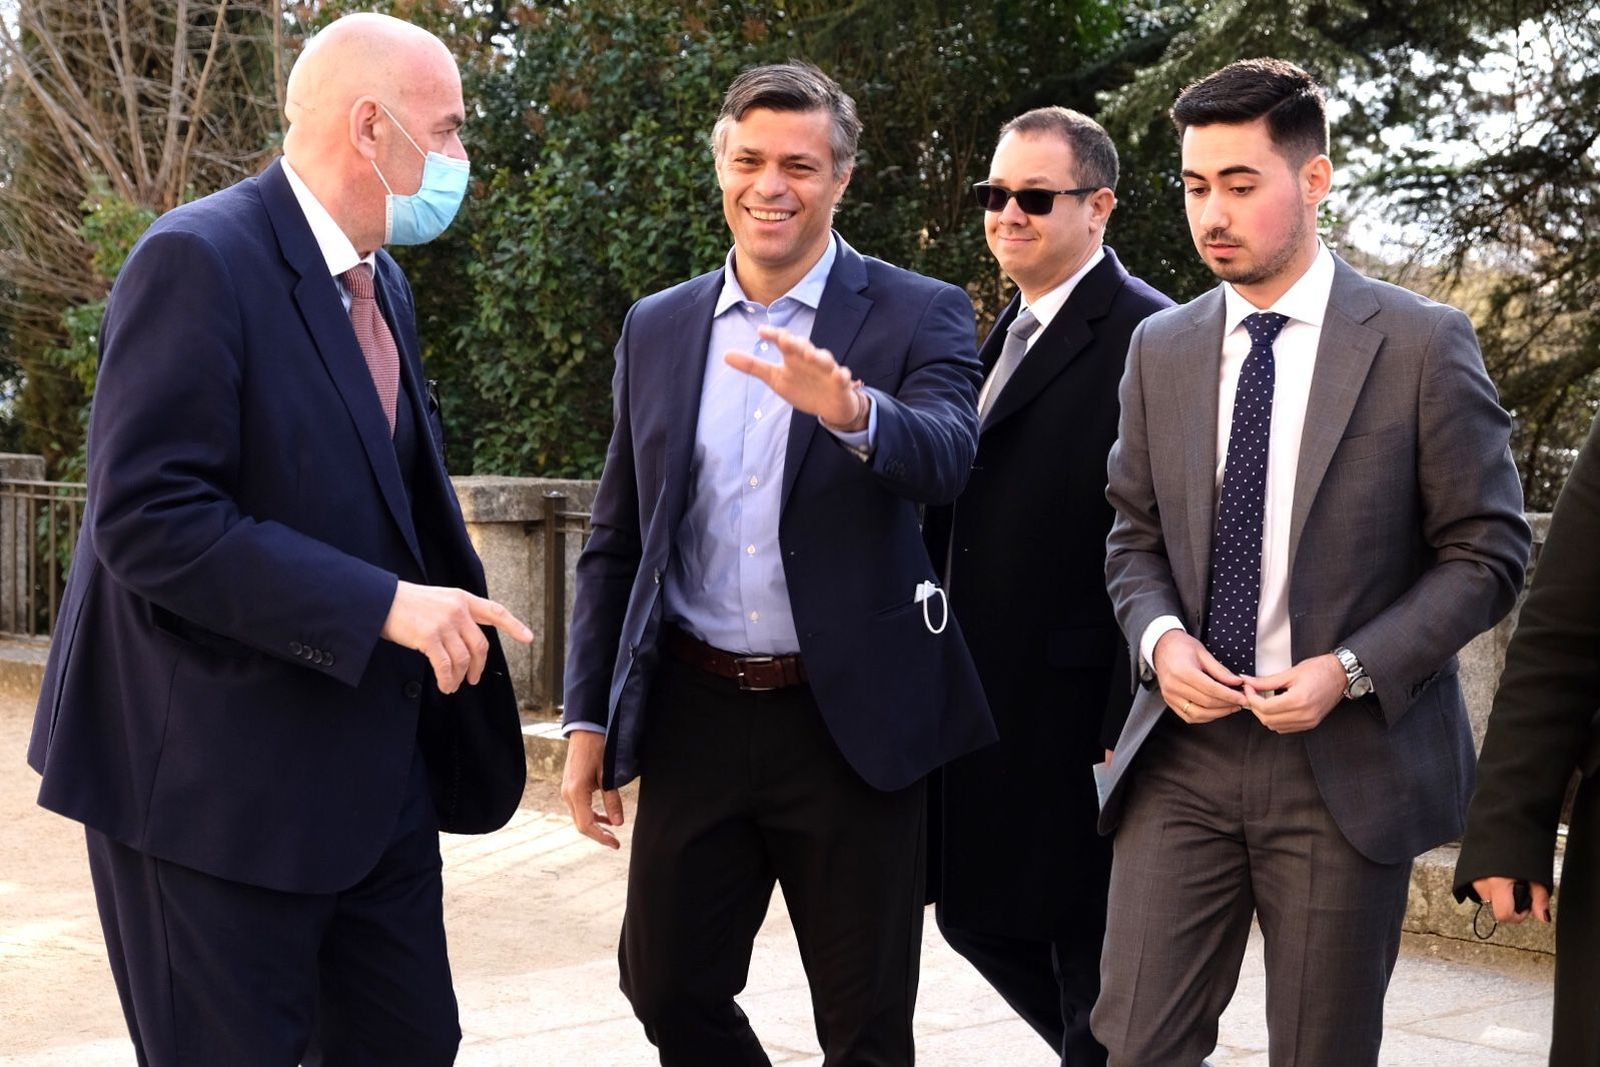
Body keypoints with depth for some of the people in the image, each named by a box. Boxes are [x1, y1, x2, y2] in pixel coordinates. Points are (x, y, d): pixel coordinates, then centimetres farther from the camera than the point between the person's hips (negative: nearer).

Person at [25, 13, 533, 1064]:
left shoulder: (384, 288, 13)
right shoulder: (200, 261, -15)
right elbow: (148, 519, -23)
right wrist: (380, 606, -25)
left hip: (374, 775, 9)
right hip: (217, 782, -8)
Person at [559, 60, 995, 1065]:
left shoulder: (918, 315, -3)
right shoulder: (658, 328, 8)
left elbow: (946, 459, -23)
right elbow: (616, 541, 11)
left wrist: (849, 409, -44)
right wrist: (589, 718, 7)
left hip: (851, 719, -3)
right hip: (695, 717, 3)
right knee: (668, 985, 10)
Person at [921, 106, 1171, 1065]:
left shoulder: (1144, 336, -14)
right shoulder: (1007, 336, 15)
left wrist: (1129, 729, -21)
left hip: (1076, 712, -9)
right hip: (982, 701, 9)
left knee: (1089, 949, 4)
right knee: (976, 916, 17)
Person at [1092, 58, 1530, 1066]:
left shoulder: (1422, 343, -5)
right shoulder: (1161, 349, 8)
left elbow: (1487, 551, -3)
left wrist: (1353, 670, -15)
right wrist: (1161, 636, -6)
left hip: (1348, 761, -3)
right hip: (1186, 751, 3)